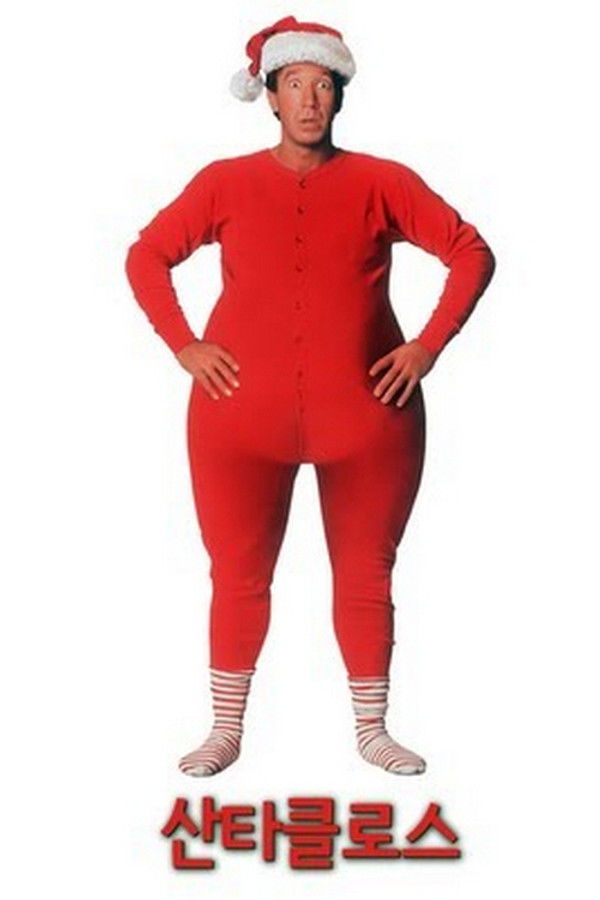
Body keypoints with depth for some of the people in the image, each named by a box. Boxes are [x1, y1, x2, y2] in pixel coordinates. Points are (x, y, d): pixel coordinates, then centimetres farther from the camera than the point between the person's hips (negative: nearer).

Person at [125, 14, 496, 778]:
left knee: (366, 577, 8)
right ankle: (226, 733, 21)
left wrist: (429, 346, -3)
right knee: (238, 576, 6)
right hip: (242, 416, 0)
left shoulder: (381, 183, 3)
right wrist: (183, 345, -1)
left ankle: (372, 731, 23)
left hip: (367, 417, 0)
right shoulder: (225, 183, 4)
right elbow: (145, 257, 9)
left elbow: (472, 253, 5)